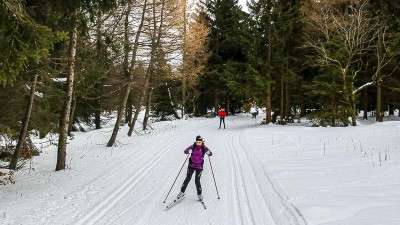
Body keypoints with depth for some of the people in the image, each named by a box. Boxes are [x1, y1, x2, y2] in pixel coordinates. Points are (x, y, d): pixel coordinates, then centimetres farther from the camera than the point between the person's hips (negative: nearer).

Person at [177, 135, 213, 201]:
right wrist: (189, 151, -41)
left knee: (197, 180, -3)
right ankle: (182, 192, 15)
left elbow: (210, 154, -15)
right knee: (187, 179, 0)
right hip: (191, 165, 1)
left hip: (199, 166, -1)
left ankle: (199, 194, 15)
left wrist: (208, 152, -39)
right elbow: (185, 151, -18)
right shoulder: (193, 147, -9)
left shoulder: (204, 148, -8)